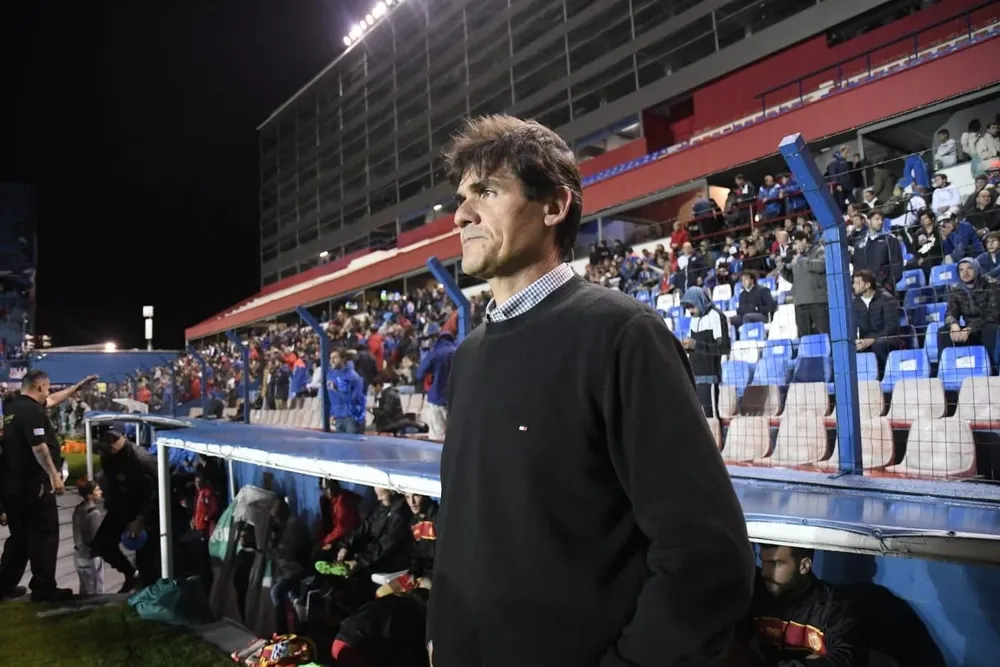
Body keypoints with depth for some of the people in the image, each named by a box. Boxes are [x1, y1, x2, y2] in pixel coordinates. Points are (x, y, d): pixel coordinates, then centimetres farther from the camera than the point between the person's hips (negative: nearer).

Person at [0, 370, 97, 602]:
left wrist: (79, 386, 32)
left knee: (19, 536, 18)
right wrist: (55, 476, -18)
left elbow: (53, 400, 27)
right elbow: (38, 447, -24)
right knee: (44, 536, -1)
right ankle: (43, 589, 3)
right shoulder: (32, 410, -17)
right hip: (33, 483, -9)